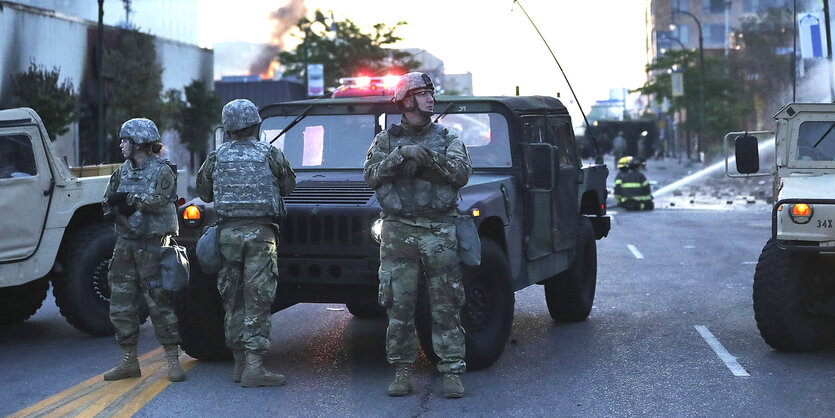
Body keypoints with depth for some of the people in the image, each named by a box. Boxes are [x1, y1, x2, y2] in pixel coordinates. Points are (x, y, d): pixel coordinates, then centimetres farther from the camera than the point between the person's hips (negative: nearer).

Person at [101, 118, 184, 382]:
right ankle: (129, 362, 16)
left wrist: (128, 198, -13)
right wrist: (118, 207, -10)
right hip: (125, 244, 7)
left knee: (159, 304, -6)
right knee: (121, 306, 7)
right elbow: (108, 201, 11)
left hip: (152, 245, -7)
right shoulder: (123, 171, 14)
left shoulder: (162, 171, -6)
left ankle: (174, 362, 0)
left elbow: (157, 201, -20)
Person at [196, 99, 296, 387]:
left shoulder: (217, 157, 4)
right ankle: (253, 367, -8)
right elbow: (288, 187, 9)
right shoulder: (270, 154, -3)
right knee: (257, 299, -3)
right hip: (260, 232, -3)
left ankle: (239, 362, 18)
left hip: (228, 232, 3)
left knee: (233, 299, 12)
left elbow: (204, 193, 13)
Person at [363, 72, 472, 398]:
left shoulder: (448, 139, 11)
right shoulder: (385, 141, 11)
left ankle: (452, 372, 3)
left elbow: (462, 174, -4)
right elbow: (372, 176, -4)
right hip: (398, 232, 0)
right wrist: (402, 155, -16)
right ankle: (402, 371, 12)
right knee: (398, 305, 2)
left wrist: (429, 158, -16)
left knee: (446, 306, -1)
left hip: (440, 232, 0)